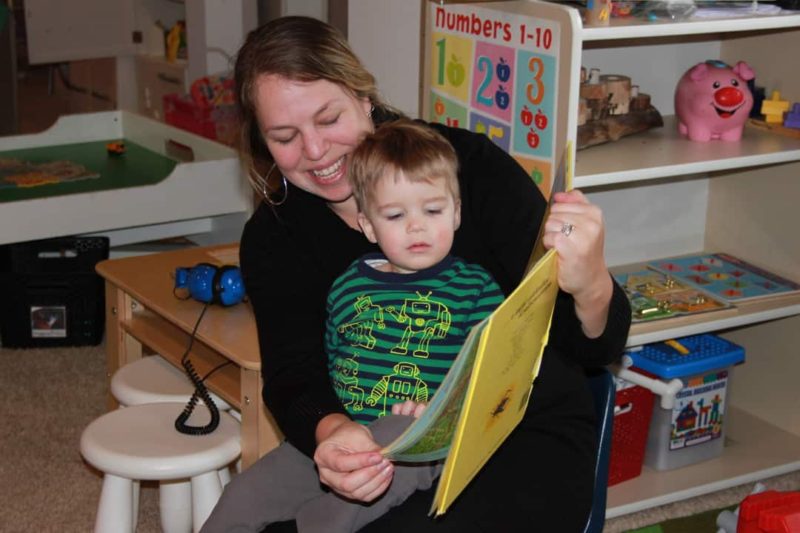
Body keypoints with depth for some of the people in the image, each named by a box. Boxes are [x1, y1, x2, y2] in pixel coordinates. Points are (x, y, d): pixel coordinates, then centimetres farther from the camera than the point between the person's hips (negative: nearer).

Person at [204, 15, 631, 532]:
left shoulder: (470, 164, -12)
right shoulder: (272, 237, 0)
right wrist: (331, 431, -34)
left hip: (527, 439, -2)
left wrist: (590, 290, -37)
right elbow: (293, 377, -10)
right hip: (378, 448, 3)